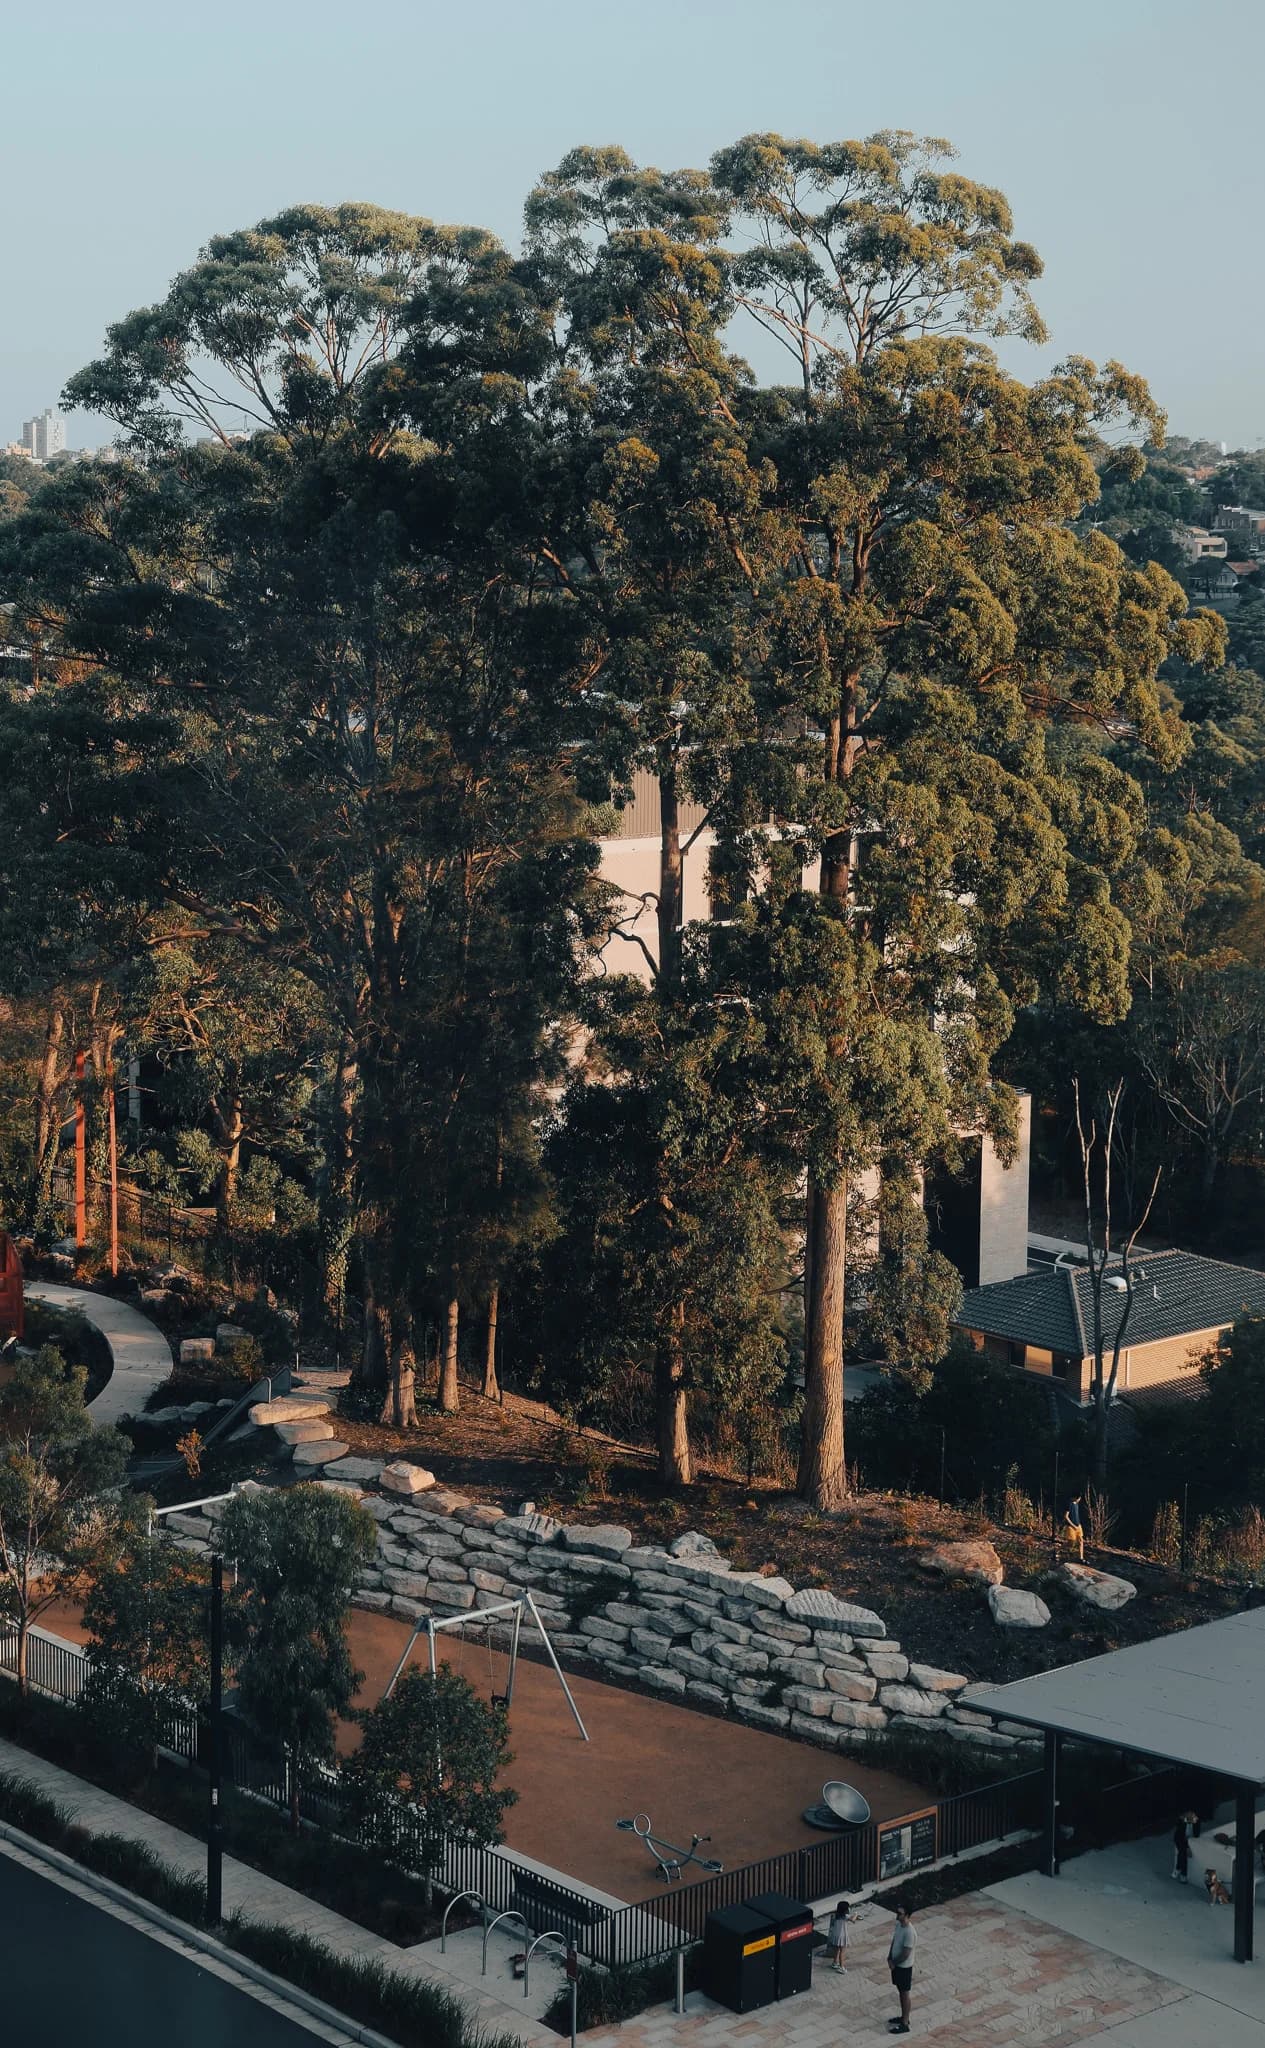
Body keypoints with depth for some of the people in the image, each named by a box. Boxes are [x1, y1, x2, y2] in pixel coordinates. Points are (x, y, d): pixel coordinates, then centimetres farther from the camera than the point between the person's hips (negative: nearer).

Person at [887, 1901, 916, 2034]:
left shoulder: (909, 1932, -30)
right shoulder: (898, 1924, -2)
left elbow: (905, 1954, -26)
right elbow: (894, 1941, 10)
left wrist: (893, 1963, -13)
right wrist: (890, 1958, 0)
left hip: (904, 1967, -9)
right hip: (896, 1965, 9)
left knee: (904, 1994, 4)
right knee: (900, 1992, 22)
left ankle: (905, 2025, 15)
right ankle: (904, 2017, 38)